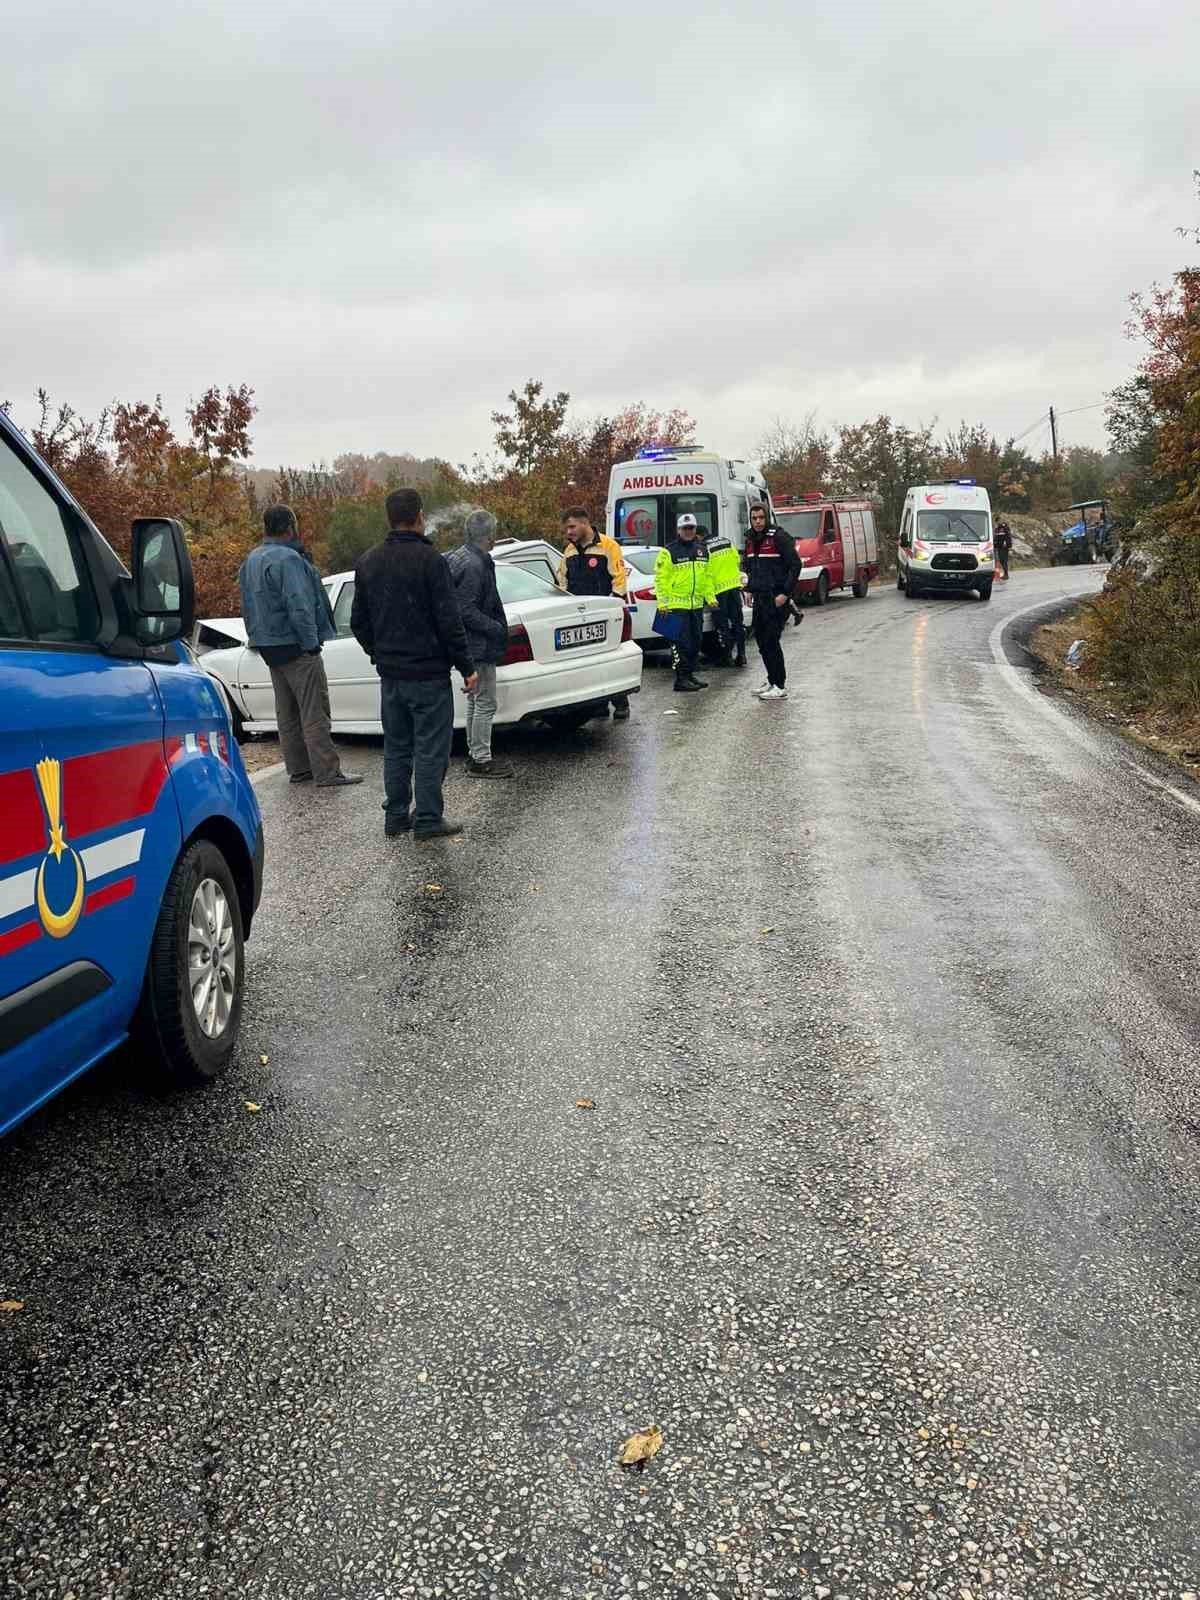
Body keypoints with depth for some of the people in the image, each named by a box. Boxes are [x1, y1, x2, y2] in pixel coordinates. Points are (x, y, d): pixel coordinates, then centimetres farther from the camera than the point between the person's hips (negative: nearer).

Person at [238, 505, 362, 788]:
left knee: (287, 712, 14)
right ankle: (326, 772, -9)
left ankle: (298, 769, 19)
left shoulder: (251, 560, 14)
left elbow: (248, 606, 20)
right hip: (294, 645, -10)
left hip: (269, 646, 10)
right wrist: (311, 642, -17)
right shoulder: (288, 559, -17)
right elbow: (299, 605, -21)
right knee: (314, 711, -8)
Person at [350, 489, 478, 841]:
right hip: (428, 673, -6)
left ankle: (396, 815, 19)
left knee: (396, 747, 15)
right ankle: (428, 820, 2)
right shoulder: (428, 560, -13)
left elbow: (358, 621, 13)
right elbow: (449, 621, -15)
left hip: (389, 673, 7)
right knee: (430, 747, 0)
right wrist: (467, 668, -8)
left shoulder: (368, 563, 8)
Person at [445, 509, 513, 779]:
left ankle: (475, 754, 27)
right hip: (479, 645, -11)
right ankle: (481, 761, 2)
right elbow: (467, 611, -24)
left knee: (475, 702, 18)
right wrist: (498, 629, -15)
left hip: (472, 645, 11)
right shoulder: (474, 566, -21)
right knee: (485, 703, -3)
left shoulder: (461, 557, 10)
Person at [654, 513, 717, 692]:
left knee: (695, 642, 12)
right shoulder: (669, 551, -7)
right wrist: (663, 602, -15)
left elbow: (708, 576, 22)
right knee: (681, 644, -8)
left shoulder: (702, 551, 14)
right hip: (677, 605, -7)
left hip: (697, 605, 7)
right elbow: (660, 578, -10)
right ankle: (681, 679, -5)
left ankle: (690, 674, 23)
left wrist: (711, 597, 15)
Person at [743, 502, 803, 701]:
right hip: (760, 598, 8)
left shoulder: (778, 537, -11)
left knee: (771, 640, -10)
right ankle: (772, 681, 23)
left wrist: (785, 594, -18)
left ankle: (780, 687, -4)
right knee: (761, 639, 11)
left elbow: (795, 565, -14)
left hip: (776, 597, -8)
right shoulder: (750, 540, 12)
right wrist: (750, 589, 15)